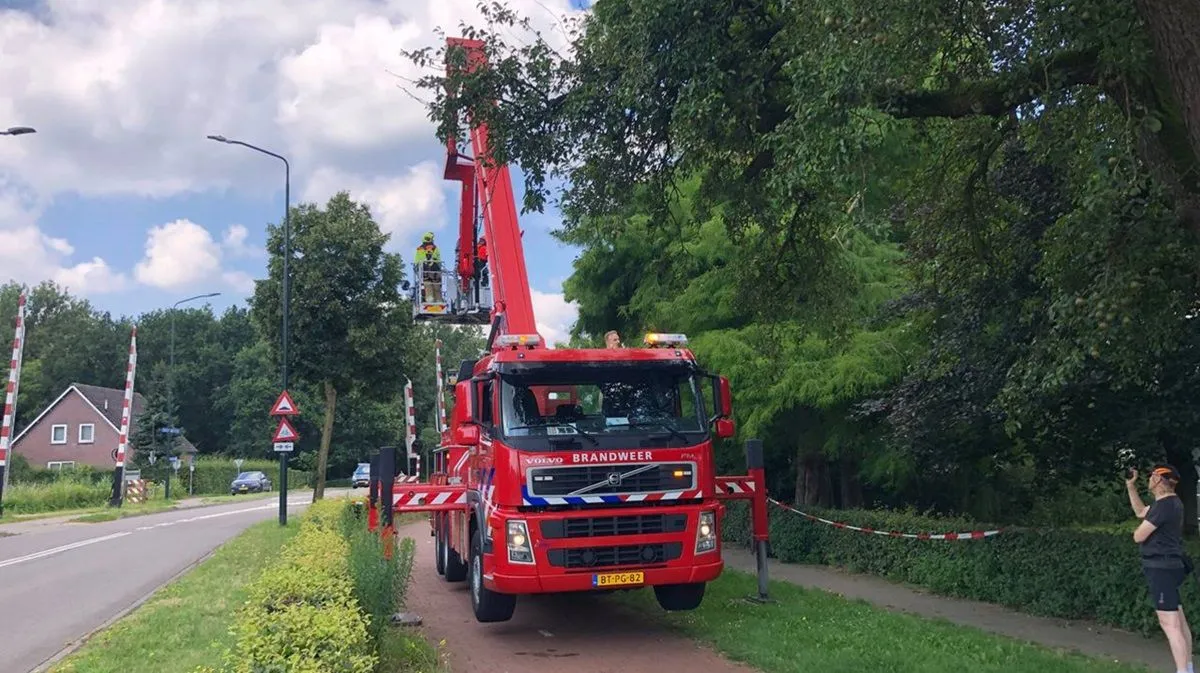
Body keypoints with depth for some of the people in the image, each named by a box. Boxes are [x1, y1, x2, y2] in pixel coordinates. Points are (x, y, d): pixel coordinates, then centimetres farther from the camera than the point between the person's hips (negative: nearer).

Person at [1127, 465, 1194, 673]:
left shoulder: (1164, 505, -20)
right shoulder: (1171, 503, 12)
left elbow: (1138, 536, -16)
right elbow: (1140, 512, 29)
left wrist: (1141, 529, 6)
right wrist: (1130, 486, 23)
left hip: (1161, 568, -11)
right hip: (1169, 566, 11)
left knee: (1169, 623, -11)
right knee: (1178, 621, 16)